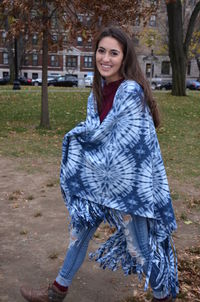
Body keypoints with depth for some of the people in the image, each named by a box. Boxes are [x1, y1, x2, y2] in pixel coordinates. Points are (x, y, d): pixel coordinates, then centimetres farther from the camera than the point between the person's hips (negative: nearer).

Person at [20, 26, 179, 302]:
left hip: (128, 183, -8)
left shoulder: (131, 90, -20)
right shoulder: (98, 91, 5)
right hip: (100, 178, 8)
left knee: (140, 246, 7)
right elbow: (93, 130, 9)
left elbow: (99, 132, -18)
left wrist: (78, 132, -1)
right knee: (80, 230, 19)